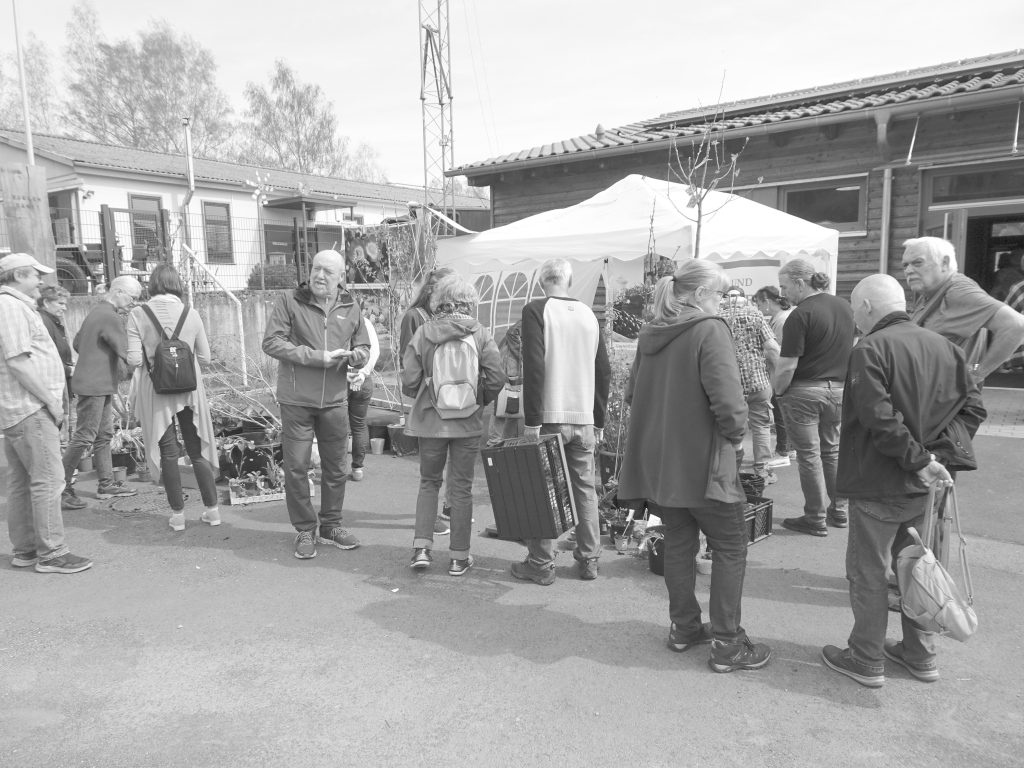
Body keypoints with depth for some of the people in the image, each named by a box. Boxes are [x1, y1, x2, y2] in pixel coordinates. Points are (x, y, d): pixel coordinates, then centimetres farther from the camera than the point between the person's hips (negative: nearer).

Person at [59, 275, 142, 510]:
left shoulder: (98, 312, 14)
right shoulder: (110, 317, -18)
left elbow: (77, 342, 23)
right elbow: (128, 353, -24)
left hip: (101, 385, 10)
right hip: (94, 386, -10)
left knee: (104, 435, 14)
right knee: (84, 438, -5)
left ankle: (106, 484, 21)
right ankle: (61, 488, 3)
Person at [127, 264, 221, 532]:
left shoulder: (138, 315, -8)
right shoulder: (191, 313, -3)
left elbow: (134, 361, -11)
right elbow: (205, 358, 0)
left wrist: (150, 358, 10)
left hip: (156, 392, -1)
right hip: (190, 390, 2)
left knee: (168, 452, 10)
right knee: (197, 450, 13)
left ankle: (177, 514, 17)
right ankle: (212, 509, 19)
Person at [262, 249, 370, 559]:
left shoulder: (351, 309, 6)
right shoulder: (290, 301, -5)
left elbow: (364, 348, 13)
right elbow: (271, 342, -12)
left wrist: (356, 355, -13)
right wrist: (318, 357, -18)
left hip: (335, 400, 3)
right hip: (296, 400, -3)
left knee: (336, 467, 11)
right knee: (296, 467, 2)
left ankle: (330, 525, 28)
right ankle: (305, 530, 18)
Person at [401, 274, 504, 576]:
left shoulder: (423, 333, -6)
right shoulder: (480, 335, -6)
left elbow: (409, 381, -7)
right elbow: (496, 379, -9)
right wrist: (478, 400, 9)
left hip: (430, 420, 0)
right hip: (468, 423, 0)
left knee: (429, 482, 19)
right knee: (461, 488, 10)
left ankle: (421, 548, 11)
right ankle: (459, 557, 17)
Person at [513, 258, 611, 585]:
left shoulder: (536, 310, -6)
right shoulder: (589, 314, 10)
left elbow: (534, 367, -16)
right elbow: (604, 372, 11)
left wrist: (531, 420, -14)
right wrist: (598, 420, 17)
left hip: (549, 417, -5)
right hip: (584, 419, 5)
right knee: (585, 488, 13)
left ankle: (541, 565, 11)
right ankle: (589, 561, 21)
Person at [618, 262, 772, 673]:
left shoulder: (650, 332, 7)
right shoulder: (710, 329, -15)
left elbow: (633, 391, 13)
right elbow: (727, 399, -23)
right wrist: (736, 433, -6)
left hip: (656, 458, 7)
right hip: (701, 461, -7)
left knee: (678, 541, 18)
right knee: (730, 546, 7)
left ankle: (683, 627, 29)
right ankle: (726, 643, 12)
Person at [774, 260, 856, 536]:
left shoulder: (800, 315, -16)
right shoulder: (845, 307, 7)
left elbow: (787, 366, -19)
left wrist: (778, 391, -4)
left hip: (805, 391, -7)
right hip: (839, 389, 7)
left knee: (809, 454, 3)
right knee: (832, 450, 18)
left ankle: (816, 518, 10)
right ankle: (838, 510, 27)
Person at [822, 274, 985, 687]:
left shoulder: (870, 349, -18)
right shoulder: (944, 346, 6)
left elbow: (879, 419, -26)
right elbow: (973, 406, 7)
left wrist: (920, 460, -17)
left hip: (878, 485, -7)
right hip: (923, 485, 7)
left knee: (868, 574, 6)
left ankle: (866, 661, 18)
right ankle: (920, 654, 32)